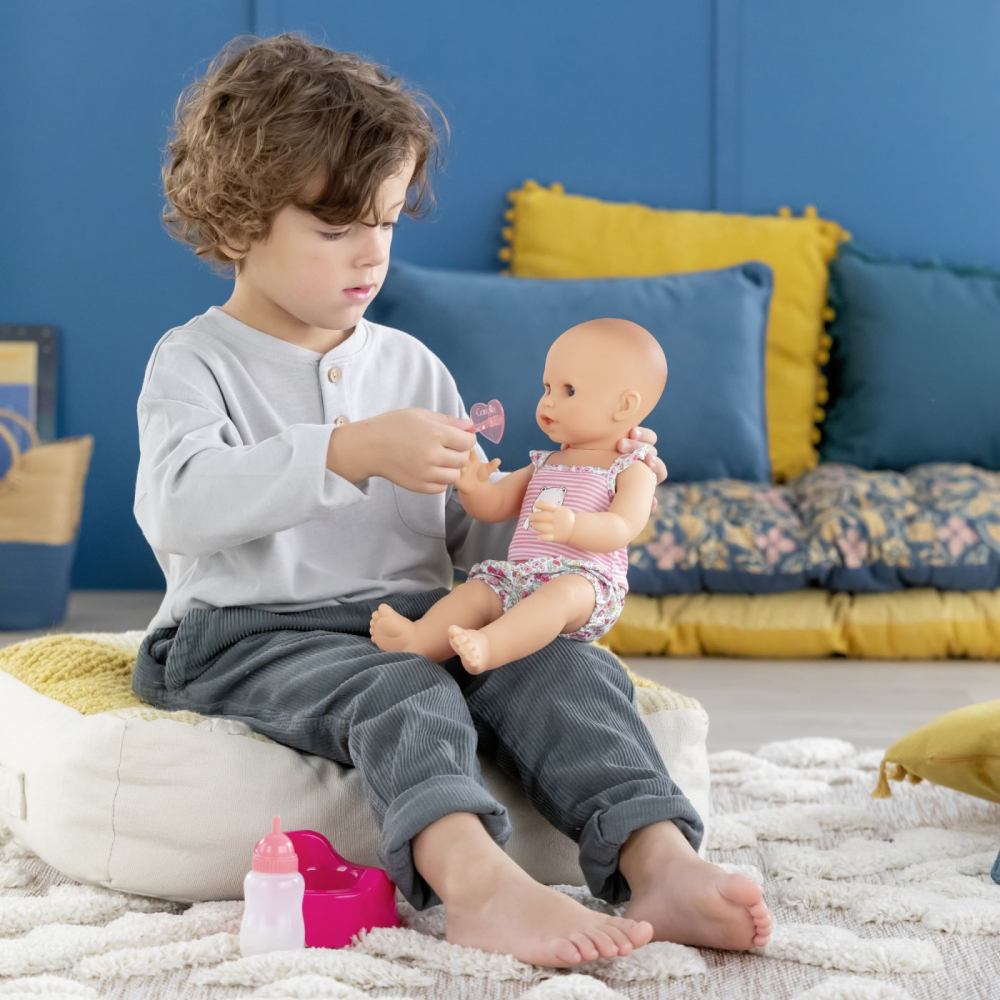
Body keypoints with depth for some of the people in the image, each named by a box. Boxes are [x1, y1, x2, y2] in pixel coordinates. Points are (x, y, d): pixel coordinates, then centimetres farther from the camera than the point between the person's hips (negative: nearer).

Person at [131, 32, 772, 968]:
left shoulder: (412, 365, 18)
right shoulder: (194, 362, 0)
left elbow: (470, 537, 18)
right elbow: (177, 504, -22)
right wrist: (353, 451, -30)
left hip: (415, 618, 5)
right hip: (250, 636, -5)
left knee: (568, 665, -22)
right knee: (400, 691, -36)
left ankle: (658, 865, -38)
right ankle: (478, 882, -59)